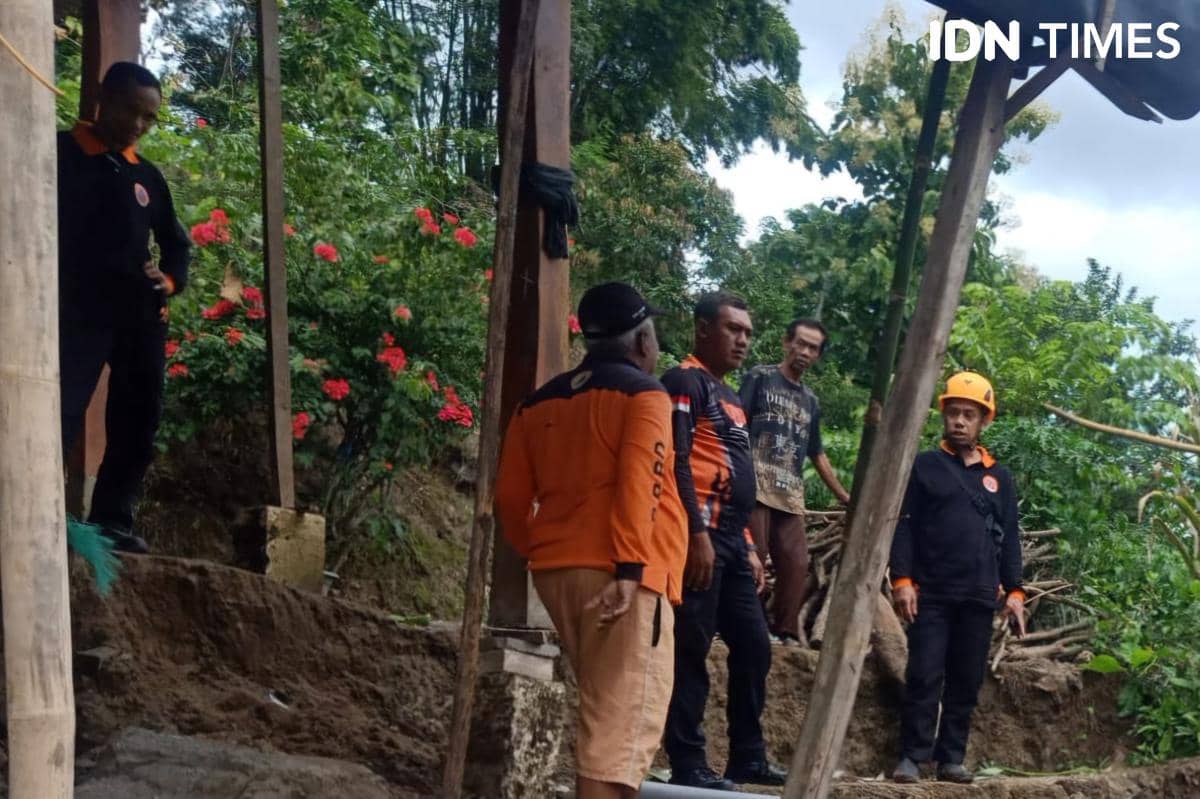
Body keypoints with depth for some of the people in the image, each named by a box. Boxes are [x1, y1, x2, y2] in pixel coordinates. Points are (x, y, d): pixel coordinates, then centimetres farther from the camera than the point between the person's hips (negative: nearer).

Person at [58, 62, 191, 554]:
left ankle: (112, 520, 12)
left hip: (141, 314, 6)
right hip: (79, 311, -6)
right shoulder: (60, 154, 4)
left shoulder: (147, 175, 17)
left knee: (139, 423, 5)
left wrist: (170, 281, 5)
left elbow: (175, 241, 25)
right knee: (60, 415, -17)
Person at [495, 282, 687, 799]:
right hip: (615, 574, -7)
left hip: (555, 571, 7)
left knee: (602, 708, 20)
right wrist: (631, 568, -20)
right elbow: (638, 485, -15)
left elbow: (510, 499, 14)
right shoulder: (642, 393, -1)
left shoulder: (539, 403, 16)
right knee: (621, 719, -7)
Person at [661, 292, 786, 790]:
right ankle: (687, 764, -3)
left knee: (754, 646, 10)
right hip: (701, 537, -10)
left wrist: (749, 546, 22)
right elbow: (676, 462, -15)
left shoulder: (729, 396, 24)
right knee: (691, 650, -7)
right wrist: (697, 533, -22)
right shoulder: (685, 382, -4)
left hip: (730, 541, 10)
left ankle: (748, 757, 19)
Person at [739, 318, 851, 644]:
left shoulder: (810, 401, 24)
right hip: (755, 487, -5)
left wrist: (844, 497, 30)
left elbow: (818, 455, 30)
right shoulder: (760, 377, 9)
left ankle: (784, 633, 3)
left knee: (797, 565, -3)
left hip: (791, 497, 6)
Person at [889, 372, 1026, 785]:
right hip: (931, 593, -3)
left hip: (979, 597, 3)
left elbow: (1009, 538, 14)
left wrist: (1014, 591, 6)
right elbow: (904, 526, -1)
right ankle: (912, 757, 0)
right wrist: (902, 579, -10)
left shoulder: (999, 477, 13)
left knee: (966, 682, 5)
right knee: (924, 677, -5)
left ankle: (951, 758, 12)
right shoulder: (924, 466, 4)